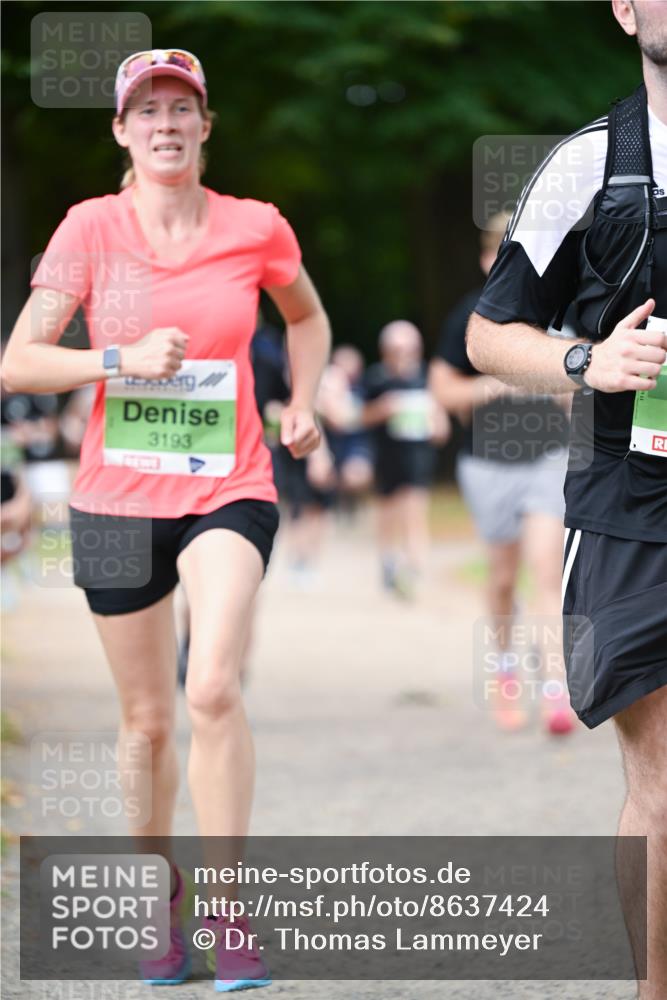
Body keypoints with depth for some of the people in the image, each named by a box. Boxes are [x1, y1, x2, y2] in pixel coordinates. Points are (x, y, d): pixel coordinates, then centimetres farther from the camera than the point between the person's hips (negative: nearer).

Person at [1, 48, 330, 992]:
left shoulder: (256, 229, 0)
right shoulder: (90, 228, -3)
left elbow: (308, 317, 22)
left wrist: (302, 405, 7)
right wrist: (122, 360, -19)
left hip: (229, 490, -1)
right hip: (117, 495, 1)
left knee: (213, 687, -22)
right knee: (147, 718, 10)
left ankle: (228, 909, -13)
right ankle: (157, 892, 33)